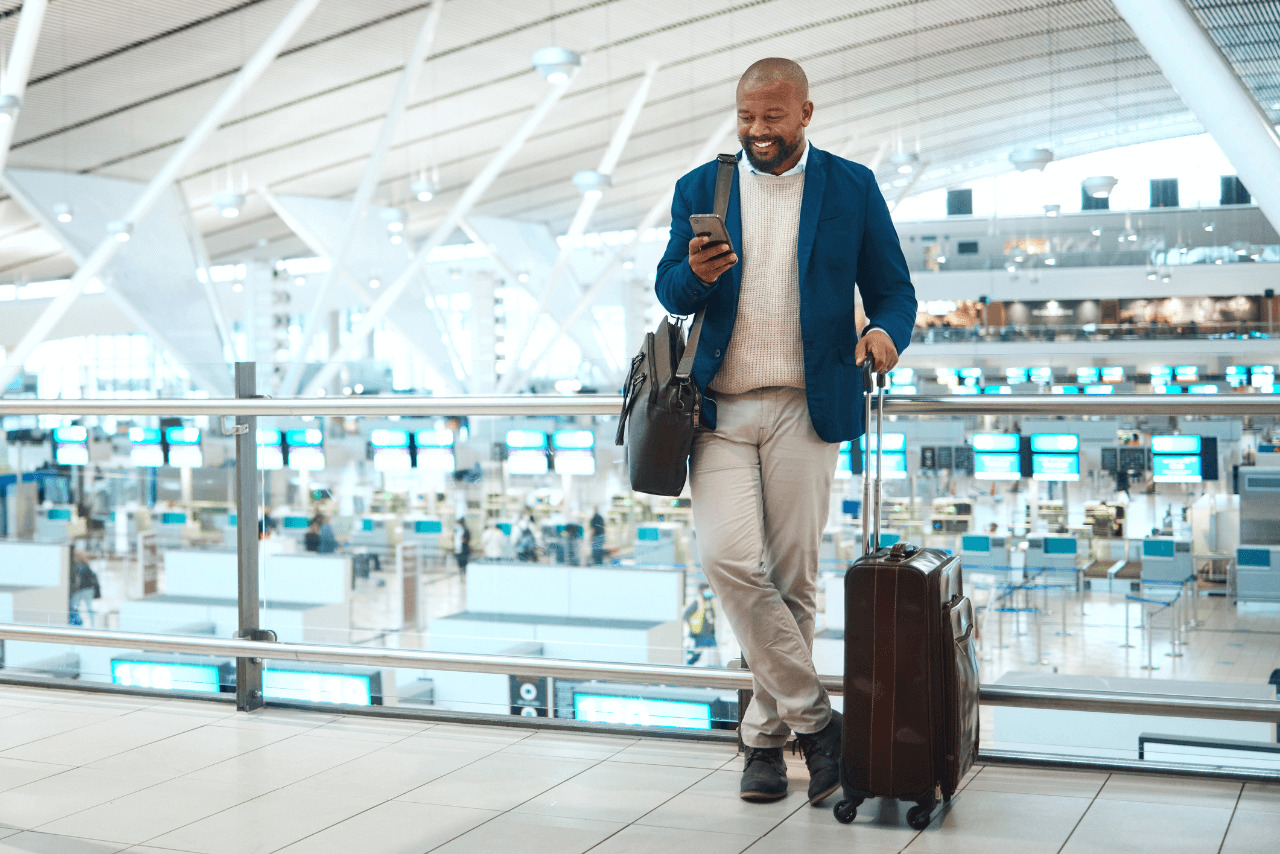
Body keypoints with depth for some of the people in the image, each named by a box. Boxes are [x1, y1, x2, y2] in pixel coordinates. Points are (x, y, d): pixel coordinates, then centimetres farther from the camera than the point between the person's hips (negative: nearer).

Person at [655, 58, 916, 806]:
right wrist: (696, 274, -17)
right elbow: (670, 292, 7)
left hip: (804, 407, -1)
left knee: (793, 578, 1)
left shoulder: (852, 187, 7)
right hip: (719, 409, 1)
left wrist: (886, 332, -16)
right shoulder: (700, 189, 11)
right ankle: (815, 716, -1)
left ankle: (768, 735, 17)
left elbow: (893, 289, 7)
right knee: (730, 560, -15)